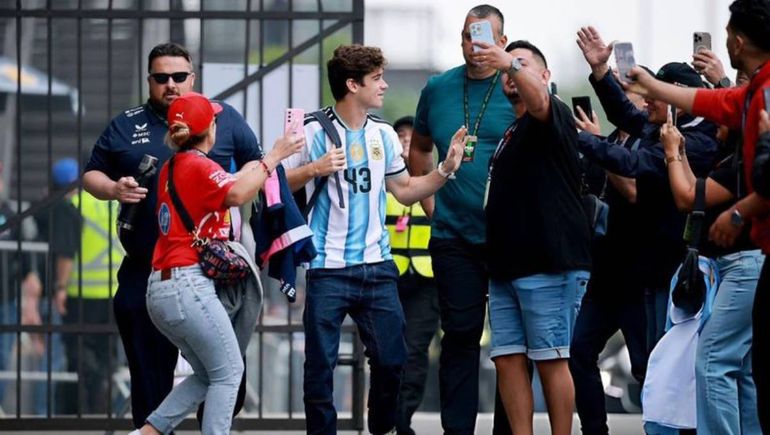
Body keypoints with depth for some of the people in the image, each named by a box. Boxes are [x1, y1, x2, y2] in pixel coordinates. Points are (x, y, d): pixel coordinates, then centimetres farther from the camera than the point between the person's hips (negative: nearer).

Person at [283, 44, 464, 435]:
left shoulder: (383, 135, 10)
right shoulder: (314, 131, -6)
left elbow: (405, 190, 19)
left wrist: (446, 169, 7)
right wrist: (314, 170, -19)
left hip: (377, 266, 5)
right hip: (329, 270, -4)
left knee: (391, 359, 6)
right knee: (320, 365, -2)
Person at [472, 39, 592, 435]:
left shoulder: (554, 116, -2)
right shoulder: (511, 134, 23)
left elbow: (538, 101, -27)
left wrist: (511, 62, -43)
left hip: (549, 265, -8)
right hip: (507, 267, 8)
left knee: (550, 360, -7)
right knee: (508, 358, 2)